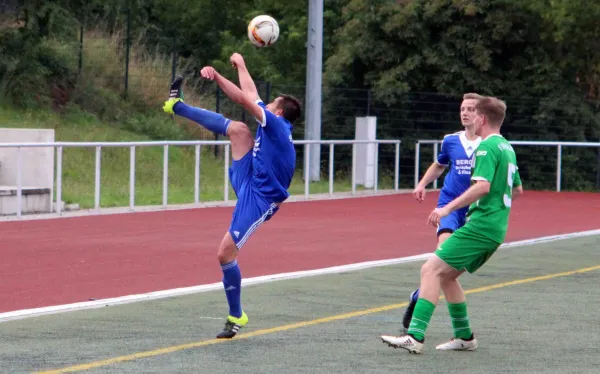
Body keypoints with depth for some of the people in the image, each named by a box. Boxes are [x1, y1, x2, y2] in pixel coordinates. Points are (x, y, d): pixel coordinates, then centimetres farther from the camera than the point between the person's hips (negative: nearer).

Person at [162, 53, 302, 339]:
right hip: (247, 180, 9)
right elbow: (242, 98, 11)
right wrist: (216, 76, 0)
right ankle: (176, 105, 11)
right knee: (238, 129, -4)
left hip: (256, 199, -9)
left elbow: (248, 99, -23)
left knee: (225, 254, -9)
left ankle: (236, 316, 8)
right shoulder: (274, 127, 6)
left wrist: (241, 65, -10)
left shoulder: (277, 126, -20)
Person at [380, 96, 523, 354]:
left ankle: (415, 336, -24)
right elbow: (517, 190, 28)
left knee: (431, 270, -14)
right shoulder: (507, 148, 18)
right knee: (446, 275, 18)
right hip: (497, 230, 10)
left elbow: (482, 186, -25)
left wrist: (448, 208, -26)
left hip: (480, 225, -10)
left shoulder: (487, 147, -11)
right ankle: (464, 337, 19)